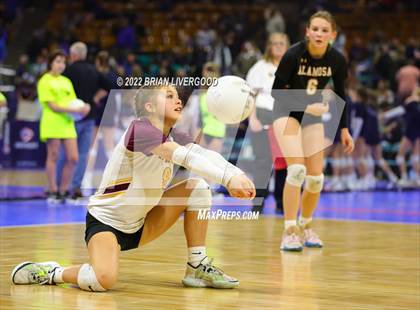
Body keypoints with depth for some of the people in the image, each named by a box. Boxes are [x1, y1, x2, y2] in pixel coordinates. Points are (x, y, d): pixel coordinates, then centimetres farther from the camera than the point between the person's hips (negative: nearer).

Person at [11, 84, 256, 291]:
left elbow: (206, 154, -15)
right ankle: (53, 273, -3)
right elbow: (186, 158, -36)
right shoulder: (140, 129, -21)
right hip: (105, 220, -8)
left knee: (197, 187, -5)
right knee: (104, 279, -35)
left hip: (139, 225, 8)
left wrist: (237, 174, -34)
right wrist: (228, 178, -44)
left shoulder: (173, 137, 4)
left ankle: (197, 267, 1)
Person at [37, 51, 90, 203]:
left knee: (72, 158, 0)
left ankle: (63, 191, 10)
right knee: (53, 157, -2)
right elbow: (52, 105, -10)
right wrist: (74, 110, -18)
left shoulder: (66, 81, 18)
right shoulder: (45, 81, -2)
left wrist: (83, 107, -6)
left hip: (68, 123, 6)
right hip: (52, 123, -6)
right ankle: (52, 192, 6)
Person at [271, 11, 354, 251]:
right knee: (297, 170, -21)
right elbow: (277, 91, -18)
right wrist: (307, 106, -28)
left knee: (316, 177, 1)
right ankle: (290, 232, -15)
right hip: (287, 112, -4)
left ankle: (306, 226, 24)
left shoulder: (337, 60, -13)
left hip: (313, 116, 4)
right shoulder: (293, 55, -24)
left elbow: (340, 94, 3)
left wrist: (344, 129, 4)